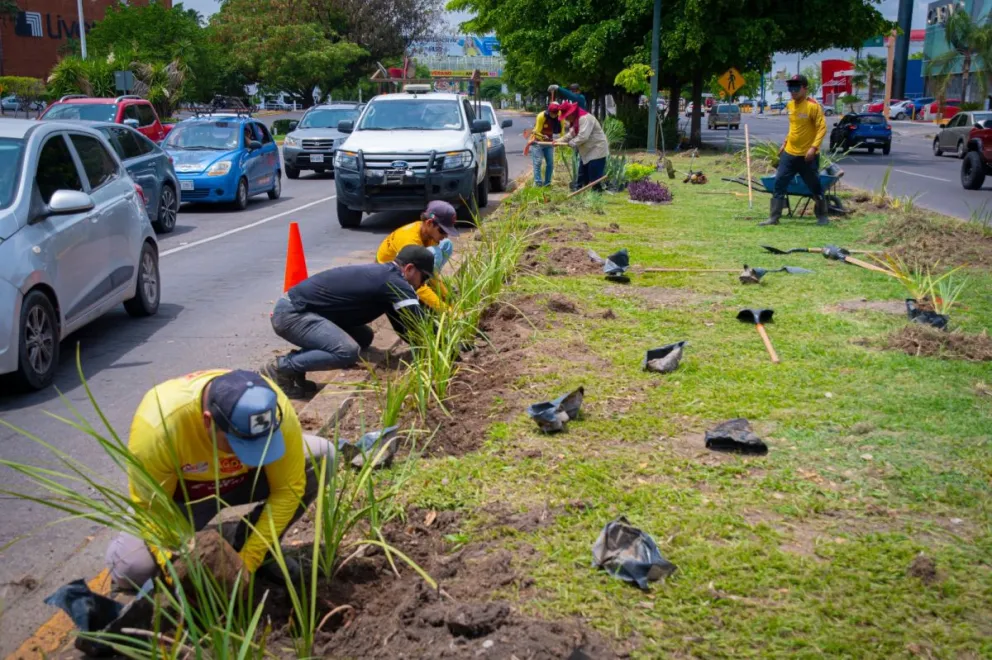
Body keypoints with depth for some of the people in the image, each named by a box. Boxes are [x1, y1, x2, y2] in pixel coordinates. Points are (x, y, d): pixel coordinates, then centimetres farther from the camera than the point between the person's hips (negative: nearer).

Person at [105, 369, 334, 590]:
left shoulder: (276, 409, -32)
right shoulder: (159, 425, -37)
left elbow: (287, 488, -22)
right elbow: (150, 508, -26)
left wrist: (250, 558, -27)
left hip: (246, 478, 2)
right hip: (183, 493, -2)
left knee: (322, 458, -22)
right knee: (131, 569, -27)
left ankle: (254, 548, -2)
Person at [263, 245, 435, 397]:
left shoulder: (384, 274, 14)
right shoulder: (394, 282, -15)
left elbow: (402, 324, 21)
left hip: (299, 308, 10)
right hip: (291, 313, -10)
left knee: (363, 337, 11)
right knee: (348, 352, -25)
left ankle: (295, 361, 7)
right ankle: (279, 368, -10)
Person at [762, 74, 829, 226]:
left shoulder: (813, 106, -15)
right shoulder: (790, 105, 7)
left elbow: (822, 128, -18)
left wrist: (814, 147, -27)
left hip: (807, 155, -6)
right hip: (789, 153, 6)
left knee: (815, 188, 7)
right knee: (779, 184, 0)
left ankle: (822, 216, 23)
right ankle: (774, 217, 4)